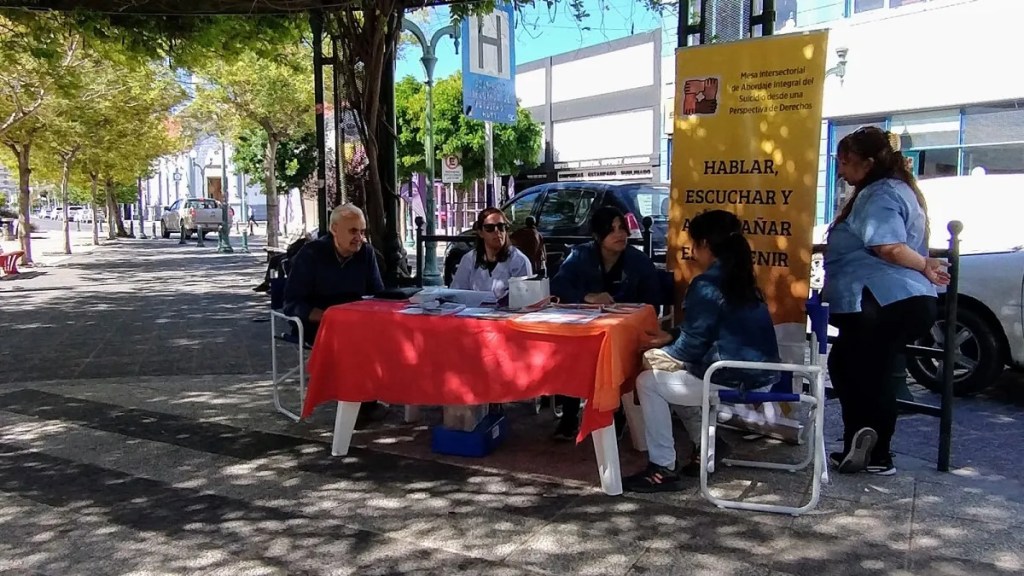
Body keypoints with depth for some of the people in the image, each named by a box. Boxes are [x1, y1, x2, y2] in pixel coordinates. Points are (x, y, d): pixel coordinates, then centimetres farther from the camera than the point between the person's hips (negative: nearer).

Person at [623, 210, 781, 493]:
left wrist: (664, 348, 5)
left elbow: (692, 347, -14)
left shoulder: (706, 285, -17)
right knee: (678, 375, 26)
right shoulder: (739, 277, 11)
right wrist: (672, 337, 17)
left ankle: (663, 469, 3)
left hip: (735, 380, -9)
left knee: (649, 382, 1)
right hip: (759, 375, 9)